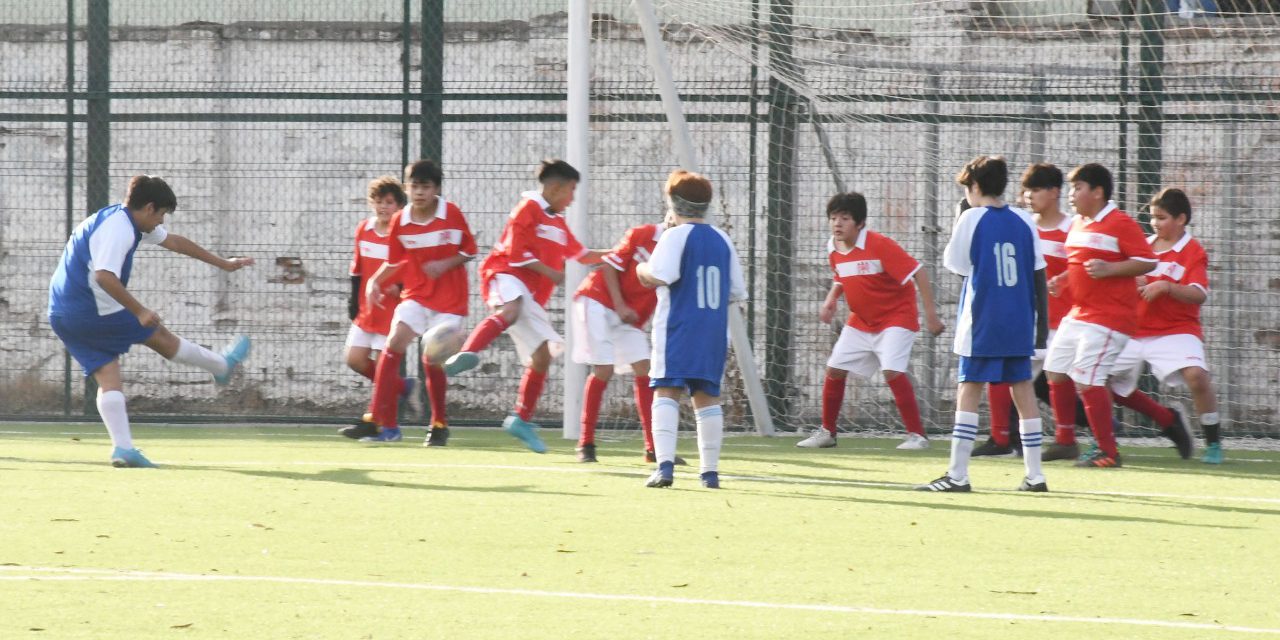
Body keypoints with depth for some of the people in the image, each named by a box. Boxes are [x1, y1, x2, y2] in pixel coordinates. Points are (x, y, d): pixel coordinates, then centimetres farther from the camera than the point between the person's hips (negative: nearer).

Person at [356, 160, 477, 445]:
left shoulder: (451, 214, -8)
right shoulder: (400, 221, -1)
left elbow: (469, 250, 0)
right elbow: (394, 261, 11)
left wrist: (445, 264, -17)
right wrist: (375, 282, -5)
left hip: (449, 298, -2)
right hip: (416, 295, 2)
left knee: (433, 360, -5)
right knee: (394, 344, -17)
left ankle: (439, 424, 19)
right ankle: (385, 424, -16)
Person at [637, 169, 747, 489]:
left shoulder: (675, 237, -6)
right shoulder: (723, 240, 12)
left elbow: (660, 276, -20)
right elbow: (737, 292, 14)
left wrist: (643, 270, 0)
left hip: (678, 328, -6)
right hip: (715, 331, 6)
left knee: (666, 392, -9)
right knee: (707, 396, 11)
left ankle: (665, 463, -26)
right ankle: (710, 470, 12)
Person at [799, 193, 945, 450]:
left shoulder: (880, 245, -23)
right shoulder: (834, 249, 0)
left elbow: (918, 273, -22)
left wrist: (931, 314, -24)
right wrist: (831, 300, 0)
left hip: (895, 318, -7)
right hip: (860, 321, 7)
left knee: (892, 370, -23)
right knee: (835, 369, 4)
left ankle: (917, 435, -16)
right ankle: (827, 432, 21)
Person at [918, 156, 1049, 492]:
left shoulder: (972, 219, -6)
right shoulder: (1024, 221, 6)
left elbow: (954, 265, 2)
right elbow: (1040, 277, 6)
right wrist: (1042, 325, 12)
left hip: (981, 325, -4)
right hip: (1020, 325, 4)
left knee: (969, 390, -2)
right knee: (1023, 389, 8)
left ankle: (958, 473, -7)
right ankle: (1034, 474, 9)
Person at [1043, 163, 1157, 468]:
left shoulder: (1121, 223, -12)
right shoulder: (1077, 225, 15)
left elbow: (1147, 261, -16)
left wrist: (1109, 268, -26)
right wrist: (1061, 281, 11)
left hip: (1108, 318, -10)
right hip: (1078, 314, 10)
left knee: (1087, 381, -15)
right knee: (1056, 372, 11)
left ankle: (1108, 451, -7)